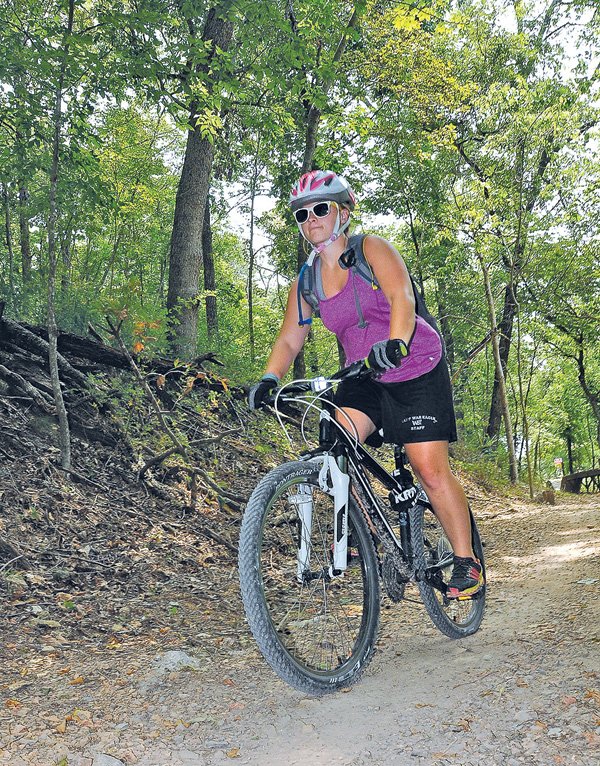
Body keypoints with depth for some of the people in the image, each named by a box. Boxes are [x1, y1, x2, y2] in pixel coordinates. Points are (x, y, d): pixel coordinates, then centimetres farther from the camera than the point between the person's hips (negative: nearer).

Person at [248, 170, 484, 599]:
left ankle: (466, 562, 9)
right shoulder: (306, 282, 3)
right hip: (364, 378, 5)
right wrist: (269, 379, -18)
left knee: (431, 471, -9)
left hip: (417, 371, -4)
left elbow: (402, 298, -28)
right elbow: (289, 339, 2)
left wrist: (394, 344, -47)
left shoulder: (371, 250, -11)